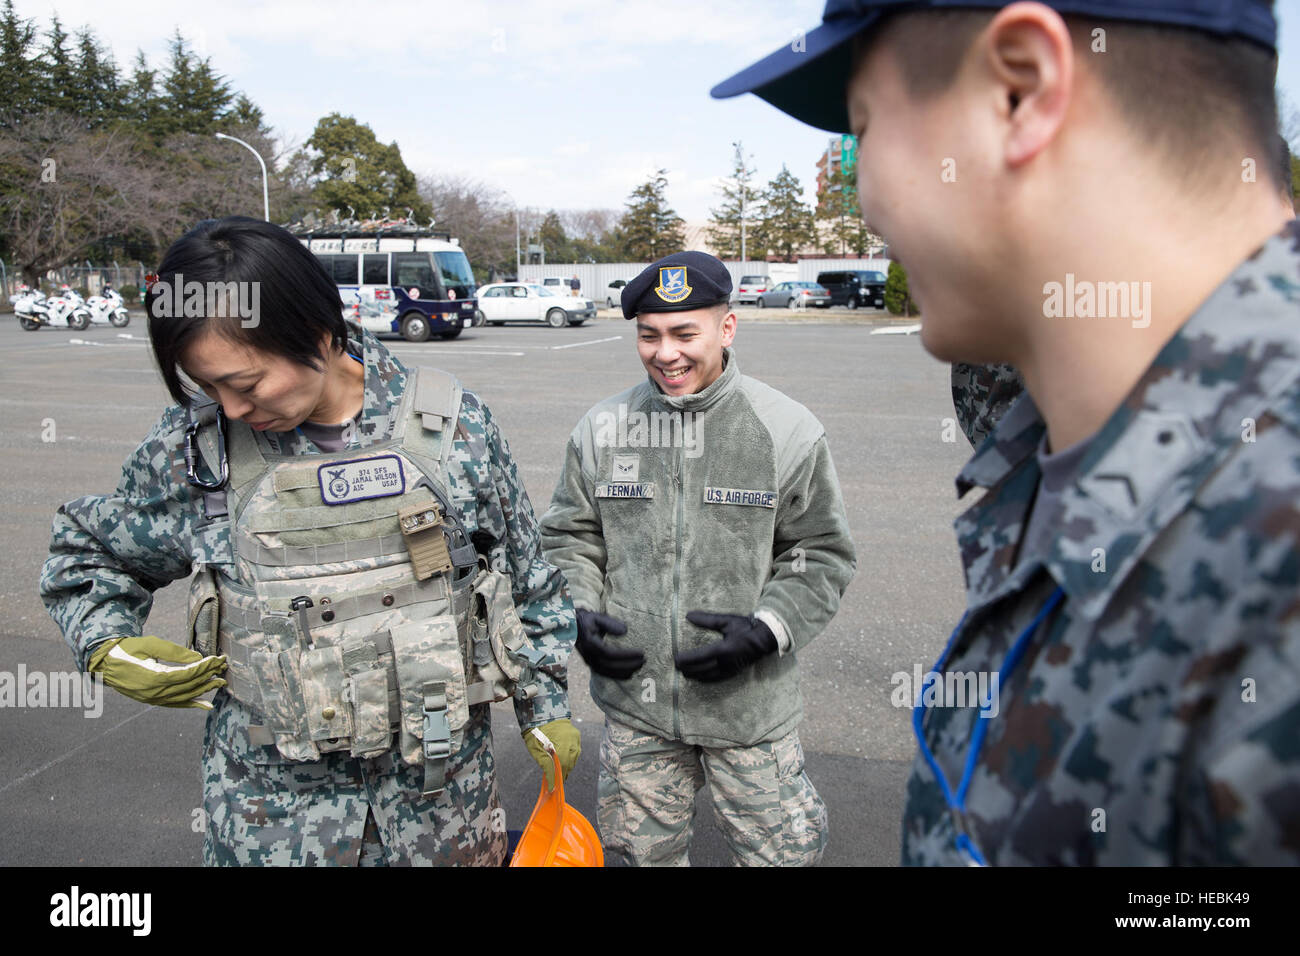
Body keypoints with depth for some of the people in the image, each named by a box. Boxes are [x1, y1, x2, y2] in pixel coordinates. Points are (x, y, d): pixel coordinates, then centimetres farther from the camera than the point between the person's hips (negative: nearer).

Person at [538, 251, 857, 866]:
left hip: (749, 703, -2)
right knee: (640, 850, 20)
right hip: (633, 698, 2)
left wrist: (764, 631, -17)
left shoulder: (787, 431, -8)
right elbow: (569, 537, 9)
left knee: (781, 850, 12)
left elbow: (822, 555, -3)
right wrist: (579, 614, -8)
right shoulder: (601, 430, -1)